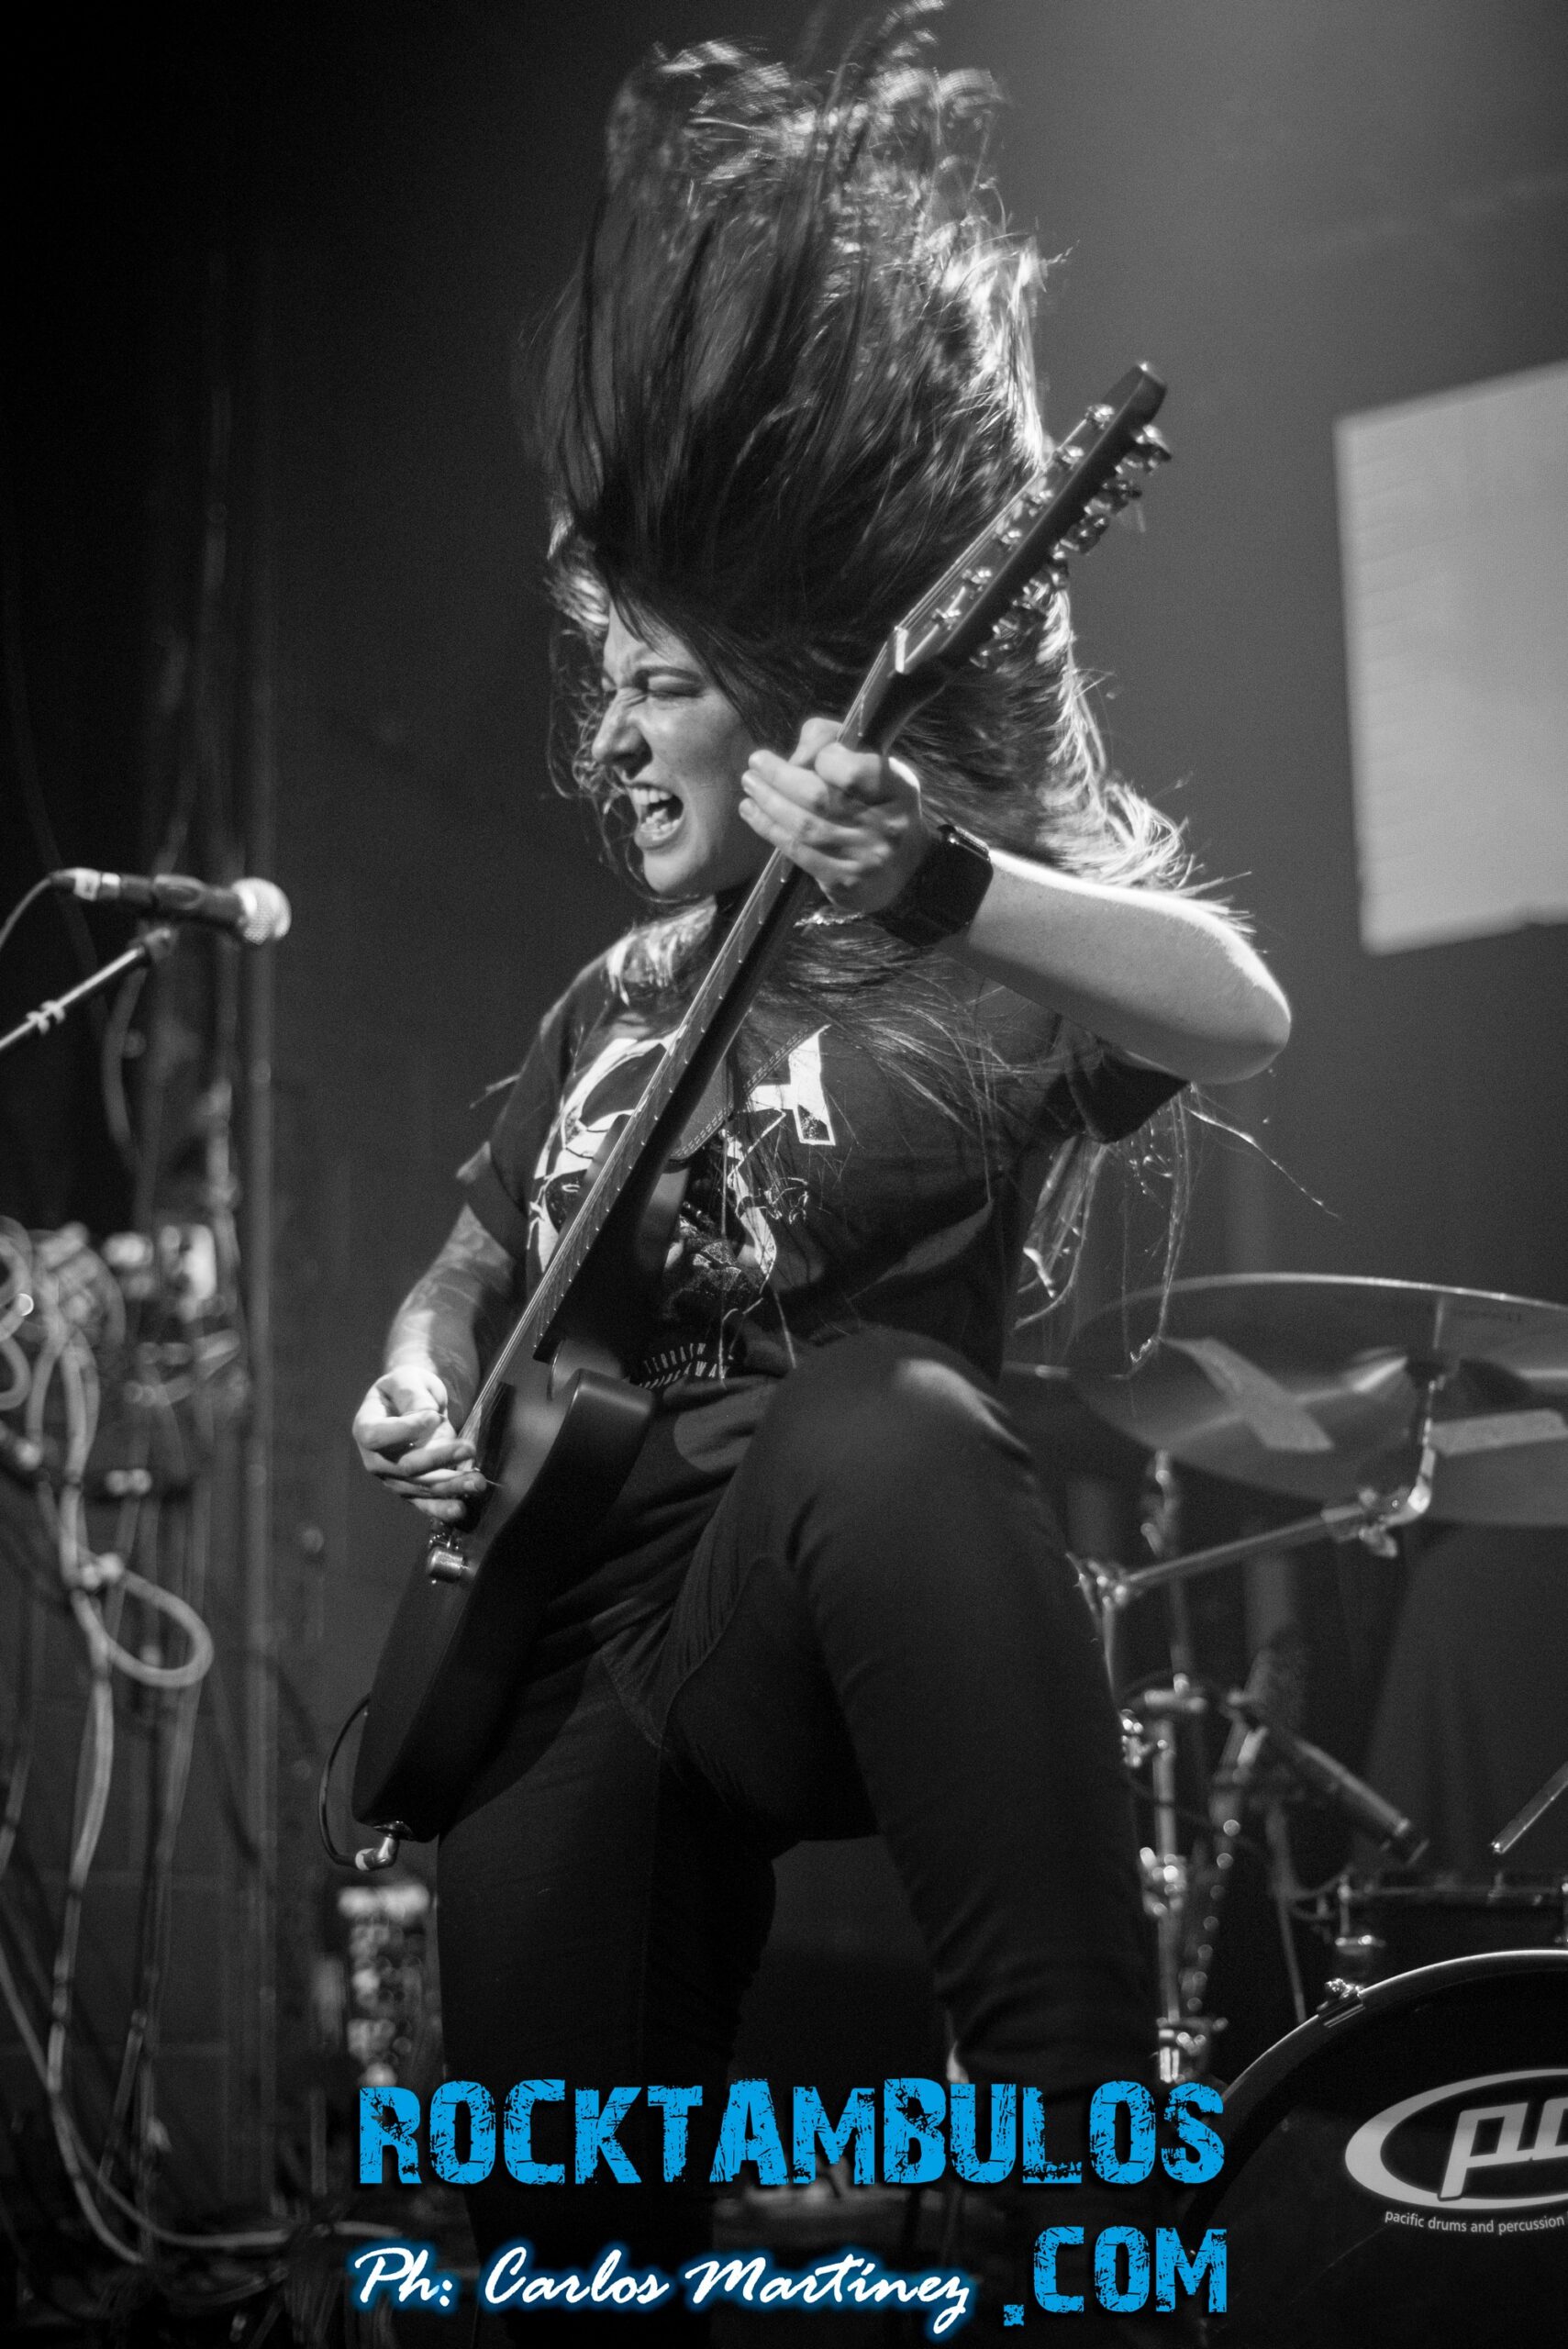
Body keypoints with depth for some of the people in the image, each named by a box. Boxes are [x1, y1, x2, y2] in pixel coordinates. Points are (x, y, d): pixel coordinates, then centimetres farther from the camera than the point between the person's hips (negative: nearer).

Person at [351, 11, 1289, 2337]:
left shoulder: (978, 966, 1)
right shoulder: (619, 998, 19)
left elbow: (1246, 1014, -20)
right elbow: (475, 1265, 28)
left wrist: (932, 885, -34)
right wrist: (420, 1385, 5)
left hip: (857, 1583, -5)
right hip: (575, 1621, 6)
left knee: (878, 1419, -42)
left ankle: (1104, 2155, -39)